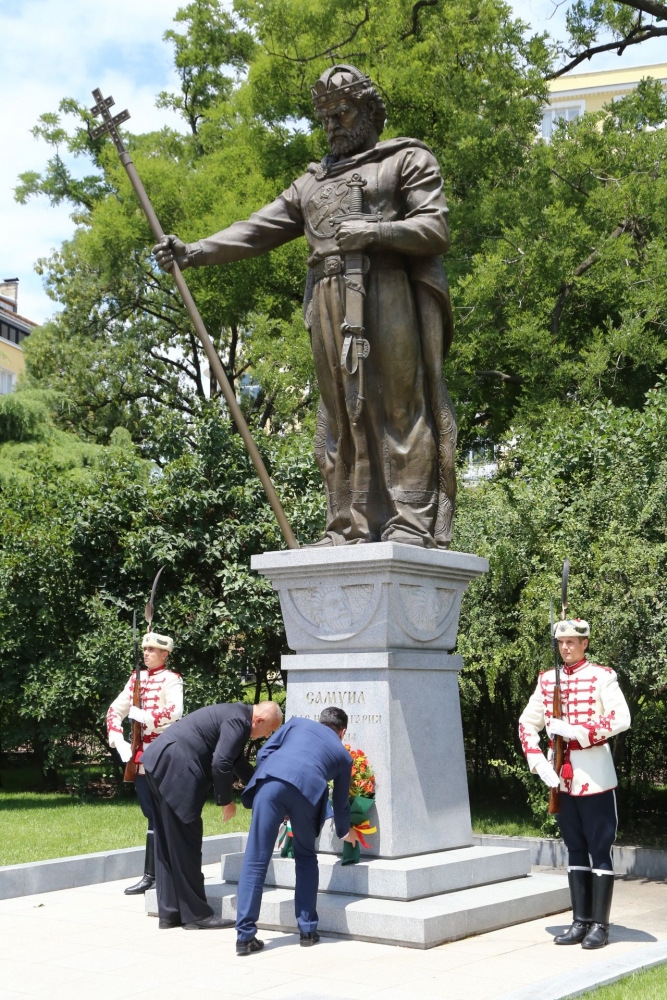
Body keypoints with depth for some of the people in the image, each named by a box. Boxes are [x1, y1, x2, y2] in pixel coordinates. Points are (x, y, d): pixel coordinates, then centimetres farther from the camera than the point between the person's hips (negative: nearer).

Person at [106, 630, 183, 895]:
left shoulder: (171, 679, -6)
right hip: (141, 755, 7)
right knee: (151, 814, 11)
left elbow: (174, 711, -23)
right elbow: (115, 709, 10)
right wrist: (119, 741, -3)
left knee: (157, 815, -6)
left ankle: (151, 875, -3)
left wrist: (141, 714, -22)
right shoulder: (137, 678, 13)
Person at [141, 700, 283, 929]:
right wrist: (227, 800, -6)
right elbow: (221, 763, -20)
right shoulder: (239, 720, -11)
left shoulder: (236, 714, 20)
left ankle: (170, 913, 19)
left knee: (168, 844, 13)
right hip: (174, 769, -10)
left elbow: (237, 761, 33)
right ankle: (196, 914, 5)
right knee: (185, 844, -3)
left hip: (160, 764, 10)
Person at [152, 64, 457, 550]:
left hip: (391, 296, -5)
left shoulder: (409, 159, 13)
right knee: (343, 417, 0)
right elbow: (257, 230, 19)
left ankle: (413, 524, -13)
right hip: (330, 305, 5)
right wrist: (194, 251, 6)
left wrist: (374, 231, -14)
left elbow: (436, 229, 0)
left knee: (402, 408, -10)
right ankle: (350, 528, -1)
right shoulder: (313, 182, 29)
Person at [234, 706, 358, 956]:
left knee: (255, 860, 3)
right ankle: (308, 930, 21)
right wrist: (345, 832, 58)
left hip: (272, 780, 0)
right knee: (306, 858, 23)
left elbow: (264, 753, 21)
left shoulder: (298, 723, 33)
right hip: (308, 789, 0)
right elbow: (340, 803, 40)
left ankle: (245, 936, 0)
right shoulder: (343, 755, 32)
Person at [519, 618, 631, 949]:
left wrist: (576, 732, -22)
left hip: (594, 775, -5)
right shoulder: (547, 680, 8)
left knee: (599, 849, 1)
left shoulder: (602, 676, -5)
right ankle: (580, 921, 17)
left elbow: (621, 719, -17)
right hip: (562, 776, 5)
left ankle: (600, 925, 6)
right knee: (575, 849, 11)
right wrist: (539, 763, -4)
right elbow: (527, 723, 10)